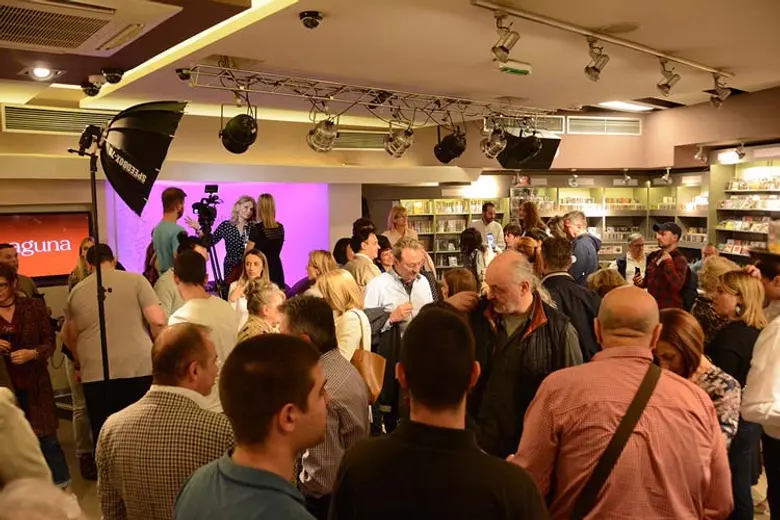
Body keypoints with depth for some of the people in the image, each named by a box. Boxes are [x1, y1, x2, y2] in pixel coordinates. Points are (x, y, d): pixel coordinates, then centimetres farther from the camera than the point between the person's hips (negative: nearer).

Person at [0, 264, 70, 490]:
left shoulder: (34, 307, -1)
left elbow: (49, 341, 0)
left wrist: (32, 353, -19)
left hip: (34, 382, -1)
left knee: (47, 437, 5)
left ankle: (62, 486, 17)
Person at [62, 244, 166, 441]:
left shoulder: (77, 291, 11)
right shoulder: (135, 280, 1)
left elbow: (70, 336, 21)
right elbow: (158, 321, -7)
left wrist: (80, 364, 37)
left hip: (95, 373, 2)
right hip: (138, 368, -2)